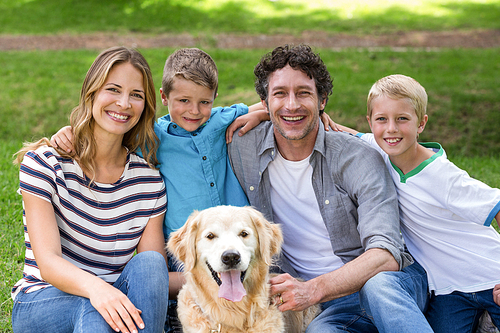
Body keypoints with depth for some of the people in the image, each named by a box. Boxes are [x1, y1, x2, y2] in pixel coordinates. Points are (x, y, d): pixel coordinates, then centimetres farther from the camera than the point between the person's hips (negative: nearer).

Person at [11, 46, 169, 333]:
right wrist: (93, 286, -41)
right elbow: (48, 262, -19)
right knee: (94, 309, -38)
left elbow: (157, 276, -1)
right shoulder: (45, 163, -8)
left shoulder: (148, 181, 2)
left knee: (149, 263, -29)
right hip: (41, 303, -4)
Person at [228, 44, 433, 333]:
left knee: (378, 287, -37)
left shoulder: (359, 159, -11)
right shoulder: (241, 148, -2)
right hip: (332, 306, 1)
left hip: (396, 282, 0)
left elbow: (386, 255, -20)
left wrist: (313, 289, -35)